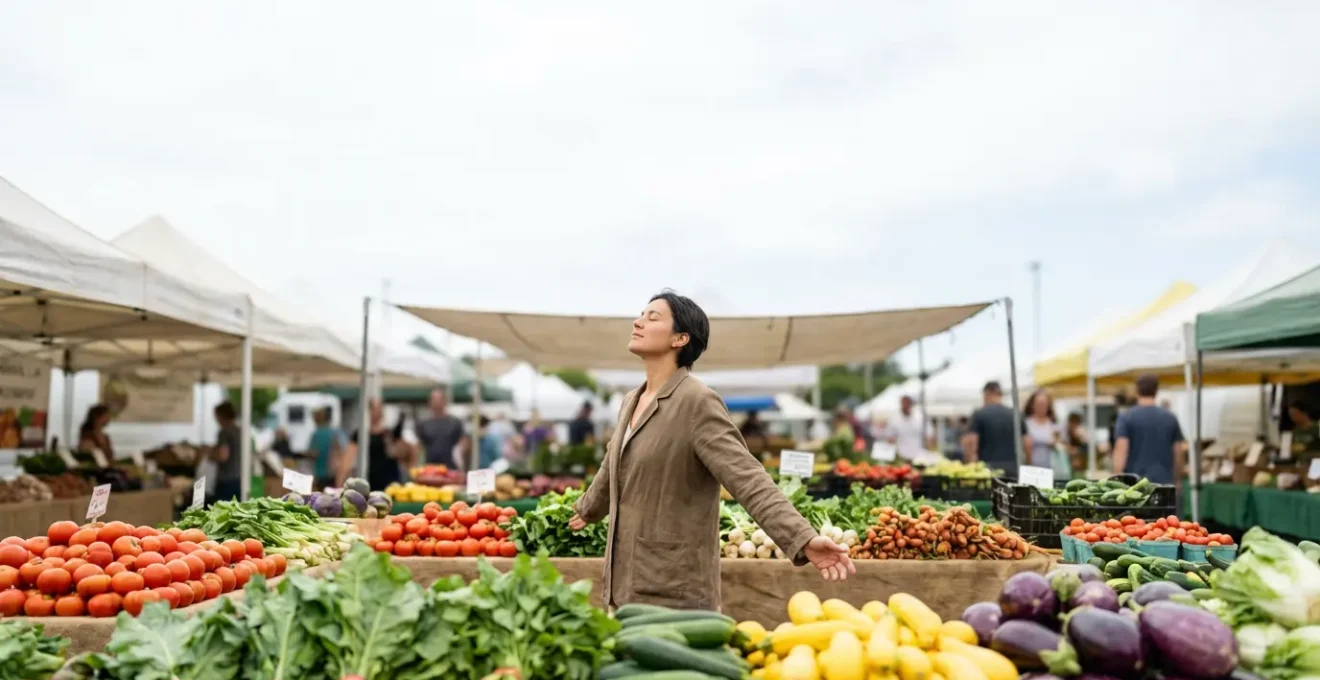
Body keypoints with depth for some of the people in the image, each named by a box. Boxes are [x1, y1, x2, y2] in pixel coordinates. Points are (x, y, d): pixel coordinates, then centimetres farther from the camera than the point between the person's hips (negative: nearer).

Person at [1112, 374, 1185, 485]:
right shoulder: (1170, 418, 7)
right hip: (1163, 483, 3)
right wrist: (1178, 481, 23)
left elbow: (1121, 451, -12)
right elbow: (1178, 454, 11)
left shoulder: (1126, 418, -4)